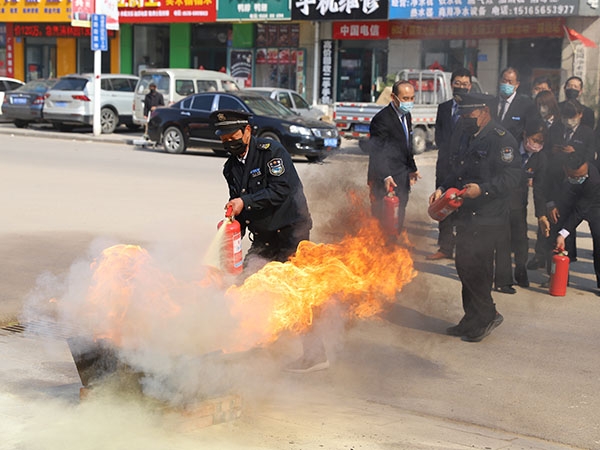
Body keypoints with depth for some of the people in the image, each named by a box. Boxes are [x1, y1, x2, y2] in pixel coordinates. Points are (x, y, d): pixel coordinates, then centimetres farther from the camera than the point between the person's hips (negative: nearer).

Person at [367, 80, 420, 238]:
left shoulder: (406, 115, 13)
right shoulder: (382, 119, -16)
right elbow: (376, 152, -21)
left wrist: (412, 169, 21)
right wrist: (386, 177, -29)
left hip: (402, 180, 9)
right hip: (384, 182, -9)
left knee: (399, 219, 14)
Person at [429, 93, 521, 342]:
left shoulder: (501, 139, -11)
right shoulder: (462, 136, 16)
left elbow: (511, 176, -16)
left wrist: (482, 189, -26)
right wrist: (443, 188, 10)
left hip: (486, 216, -8)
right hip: (465, 214, 8)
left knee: (472, 266, -11)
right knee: (466, 265, 12)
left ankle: (487, 315, 6)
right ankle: (472, 320, 23)